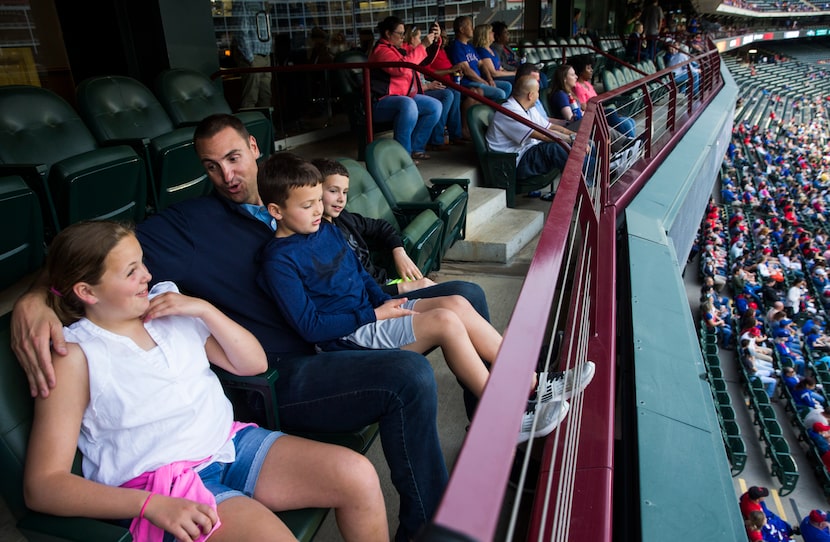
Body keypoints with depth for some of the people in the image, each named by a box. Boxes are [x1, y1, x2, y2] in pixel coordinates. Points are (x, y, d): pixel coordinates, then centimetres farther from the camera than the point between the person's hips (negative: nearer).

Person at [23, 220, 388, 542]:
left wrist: (204, 309, -8)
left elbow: (254, 363, 8)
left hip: (231, 442, 5)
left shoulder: (166, 304, 5)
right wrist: (151, 505, -24)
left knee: (357, 474, -11)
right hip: (162, 482, -5)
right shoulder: (74, 354, -8)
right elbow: (42, 485, -11)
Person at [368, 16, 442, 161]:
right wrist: (422, 45, -23)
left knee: (435, 106, -6)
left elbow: (424, 60, 26)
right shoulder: (381, 51, -11)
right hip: (381, 102, -9)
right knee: (408, 104, -39)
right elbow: (401, 67, -29)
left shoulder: (400, 48, 17)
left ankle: (415, 148, -2)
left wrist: (435, 41, 11)